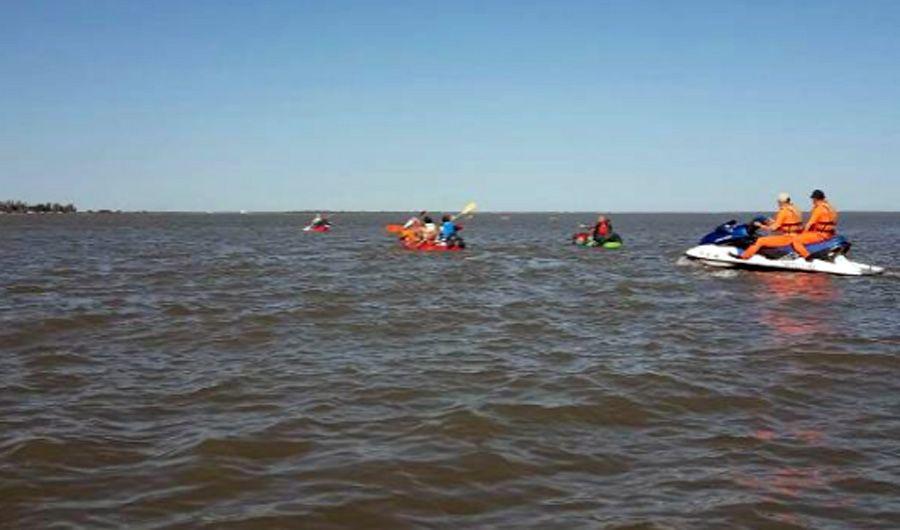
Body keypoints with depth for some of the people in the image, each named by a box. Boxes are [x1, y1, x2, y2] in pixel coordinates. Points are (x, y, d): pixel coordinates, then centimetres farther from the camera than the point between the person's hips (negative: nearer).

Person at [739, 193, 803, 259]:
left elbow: (773, 228, -14)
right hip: (796, 237, 10)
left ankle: (744, 256, -9)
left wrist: (760, 225, 0)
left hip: (786, 238, -10)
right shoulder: (794, 210, 13)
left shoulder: (783, 211, -15)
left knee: (760, 241, -10)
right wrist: (773, 222, 24)